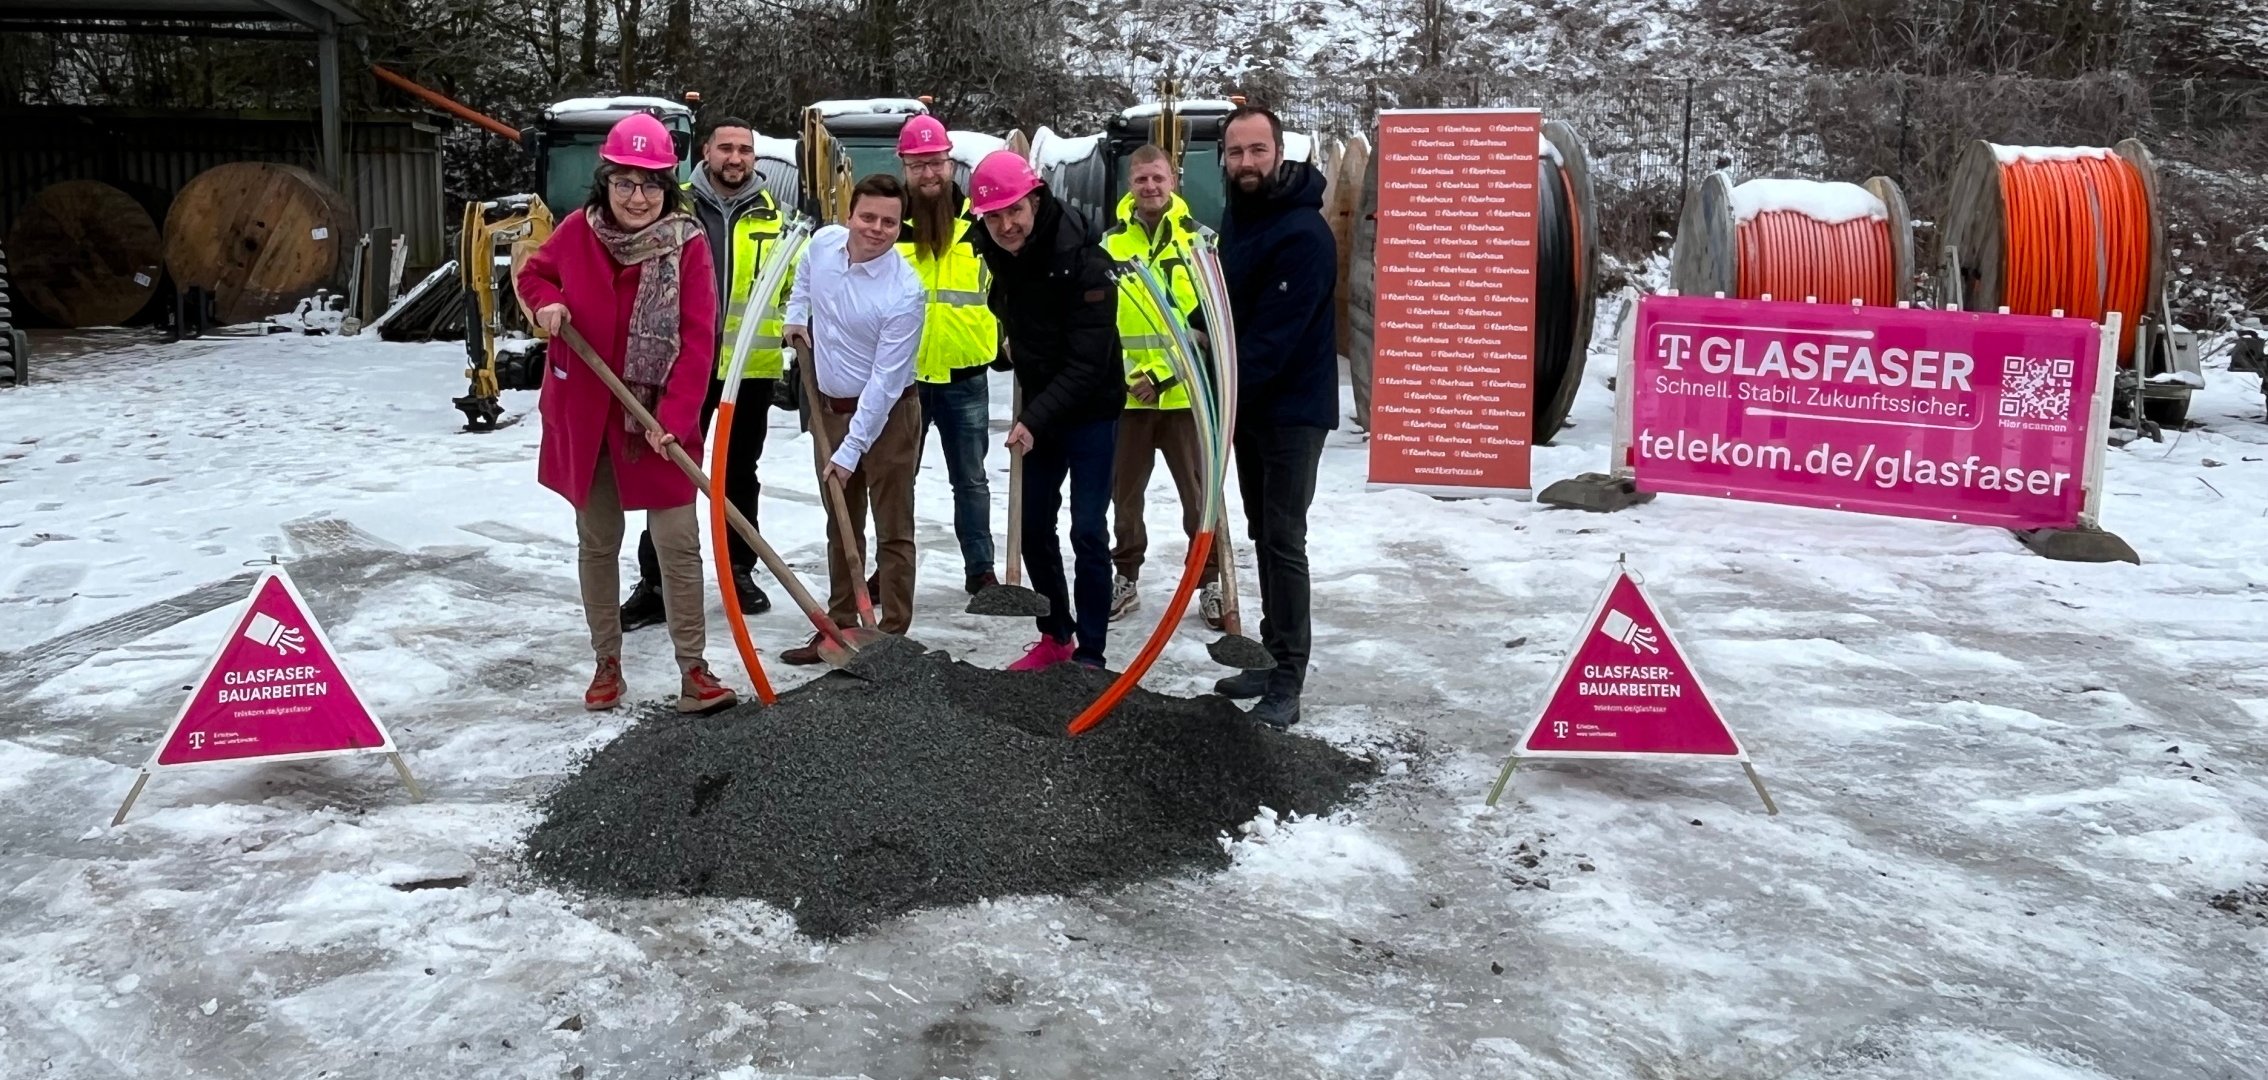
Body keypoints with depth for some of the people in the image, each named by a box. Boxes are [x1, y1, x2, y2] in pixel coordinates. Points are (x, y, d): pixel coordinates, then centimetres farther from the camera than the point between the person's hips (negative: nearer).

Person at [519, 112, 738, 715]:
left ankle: (693, 671, 5)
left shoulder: (688, 246, -11)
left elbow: (698, 341, -14)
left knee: (679, 544, -3)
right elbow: (534, 273, 16)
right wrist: (546, 301, -8)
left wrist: (675, 416, -22)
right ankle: (607, 662, 26)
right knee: (597, 542, 13)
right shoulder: (578, 232, -3)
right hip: (584, 417, 3)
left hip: (658, 422, -3)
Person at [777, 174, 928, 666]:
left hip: (887, 414, -6)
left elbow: (885, 381, -23)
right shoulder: (823, 242, -6)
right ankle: (840, 628, 27)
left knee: (892, 532, 1)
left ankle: (893, 636, 8)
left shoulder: (905, 292, -23)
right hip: (828, 406, 7)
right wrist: (797, 316, 9)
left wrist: (851, 450, -22)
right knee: (841, 529, 16)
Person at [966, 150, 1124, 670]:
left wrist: (1035, 420, -32)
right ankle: (1055, 636, 26)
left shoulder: (1082, 261, -25)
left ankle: (1089, 654, 3)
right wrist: (1013, 339, 7)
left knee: (1087, 531, -6)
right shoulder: (996, 250, -4)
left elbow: (1088, 363, -27)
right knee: (1031, 525, 11)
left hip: (1089, 408, -7)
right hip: (1038, 407, 7)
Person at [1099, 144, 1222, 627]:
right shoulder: (1109, 244, 4)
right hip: (1125, 394, 3)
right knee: (1125, 491, 13)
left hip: (1184, 392, -2)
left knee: (1199, 494, 5)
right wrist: (1114, 371, -7)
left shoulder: (1201, 241, -3)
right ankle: (1125, 579, 27)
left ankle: (1211, 582, 18)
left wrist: (1163, 373, -14)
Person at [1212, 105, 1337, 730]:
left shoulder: (1303, 234, -20)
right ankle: (1273, 657, 25)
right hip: (1249, 403, 9)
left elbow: (1276, 335, -25)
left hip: (1292, 409, -9)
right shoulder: (1235, 217, 9)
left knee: (1282, 541, -8)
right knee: (1262, 535, 14)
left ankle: (1288, 682, -2)